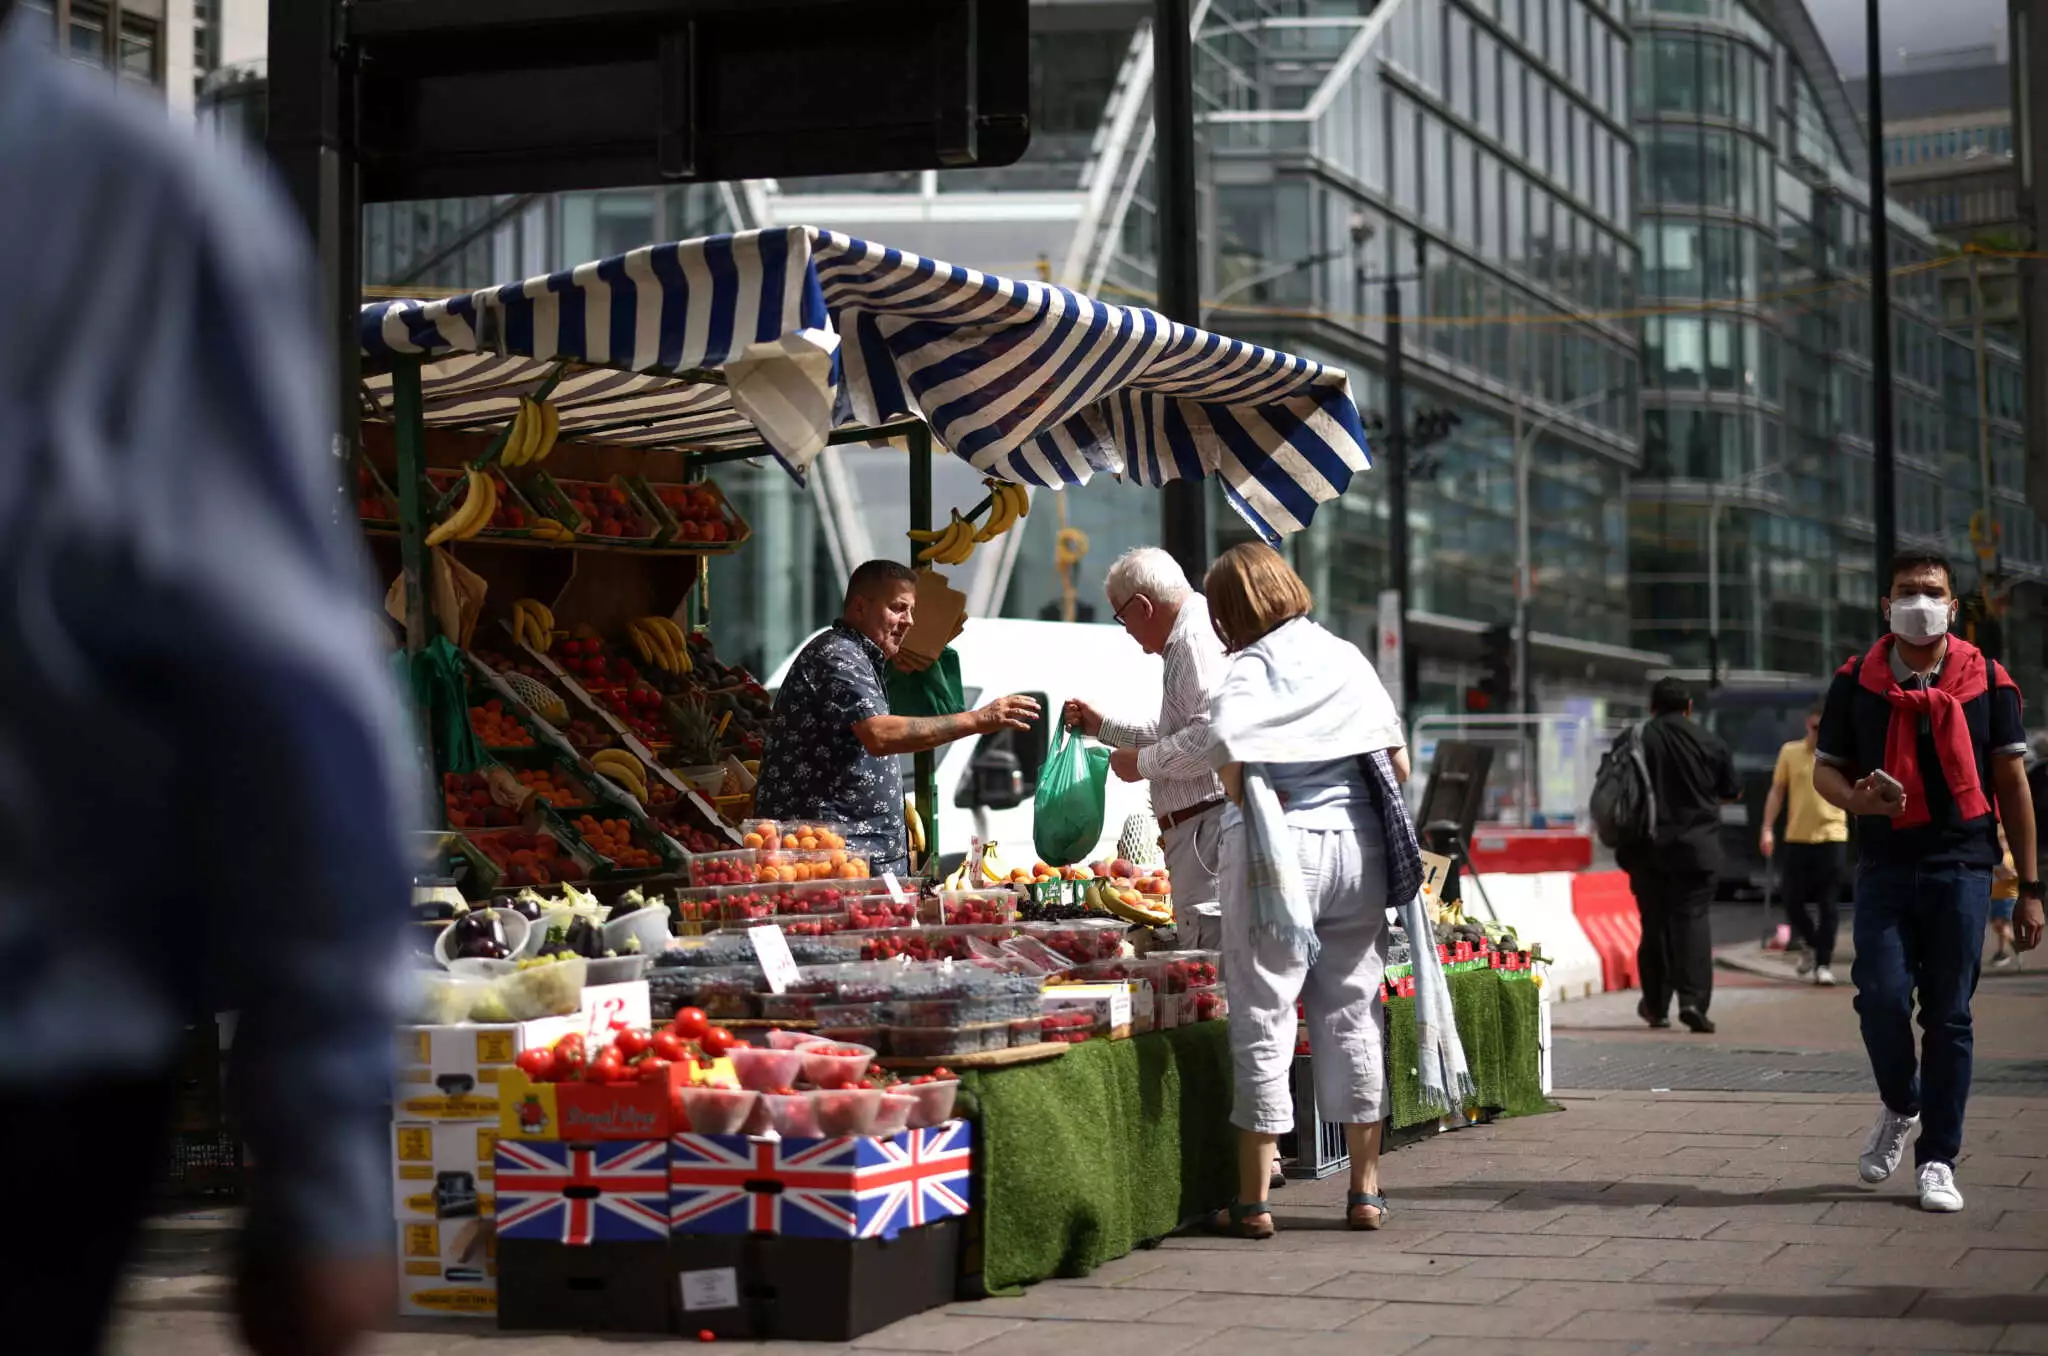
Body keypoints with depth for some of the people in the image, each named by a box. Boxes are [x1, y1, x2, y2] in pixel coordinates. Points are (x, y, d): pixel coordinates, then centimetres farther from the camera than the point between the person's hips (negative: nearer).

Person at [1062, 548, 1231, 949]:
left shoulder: (1197, 639, -12)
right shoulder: (1189, 640, 22)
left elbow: (1210, 736, -24)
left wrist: (1143, 763, -11)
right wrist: (1103, 726, 34)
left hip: (1206, 824, -11)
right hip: (1198, 829, 11)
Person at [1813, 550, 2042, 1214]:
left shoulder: (1988, 682, 5)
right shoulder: (1855, 682, 6)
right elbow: (1825, 769, 13)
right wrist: (1857, 799, -11)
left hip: (1962, 865, 0)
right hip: (1884, 864, 1)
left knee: (1948, 1013, 0)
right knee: (1881, 995, -12)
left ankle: (1937, 1160, 9)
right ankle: (1900, 1106, 18)